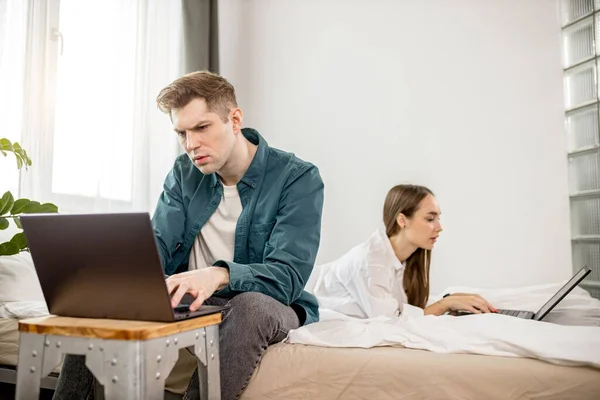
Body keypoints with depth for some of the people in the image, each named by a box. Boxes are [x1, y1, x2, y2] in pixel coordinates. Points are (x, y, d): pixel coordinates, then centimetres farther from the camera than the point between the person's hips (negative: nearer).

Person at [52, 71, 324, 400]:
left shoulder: (298, 178, -14)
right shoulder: (184, 172, 5)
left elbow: (288, 277, -23)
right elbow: (157, 246, -2)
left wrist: (220, 274, -43)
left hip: (265, 307, -4)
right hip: (189, 301, 5)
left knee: (252, 305, -37)